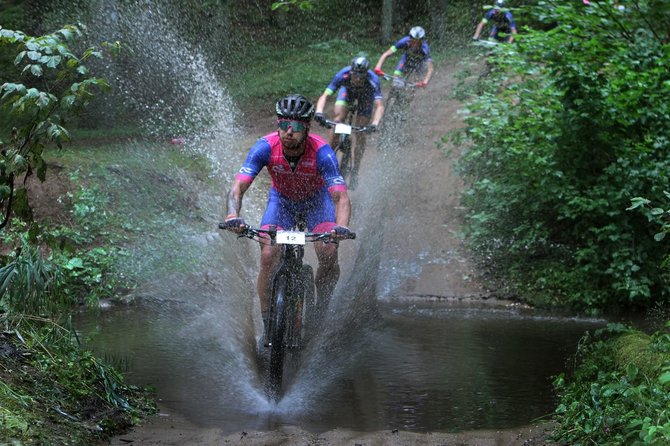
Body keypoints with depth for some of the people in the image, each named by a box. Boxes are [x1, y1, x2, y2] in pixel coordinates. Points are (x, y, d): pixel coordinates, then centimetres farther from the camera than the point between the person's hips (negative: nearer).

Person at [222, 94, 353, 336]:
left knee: (329, 254, -24)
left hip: (316, 199, -1)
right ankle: (267, 323, -5)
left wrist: (341, 227, -60)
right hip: (281, 199, 1)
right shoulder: (266, 147, -30)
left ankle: (323, 309, 3)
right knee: (268, 255, -20)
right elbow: (238, 187, -34)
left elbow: (341, 197, -40)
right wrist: (233, 216, -54)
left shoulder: (322, 152, -34)